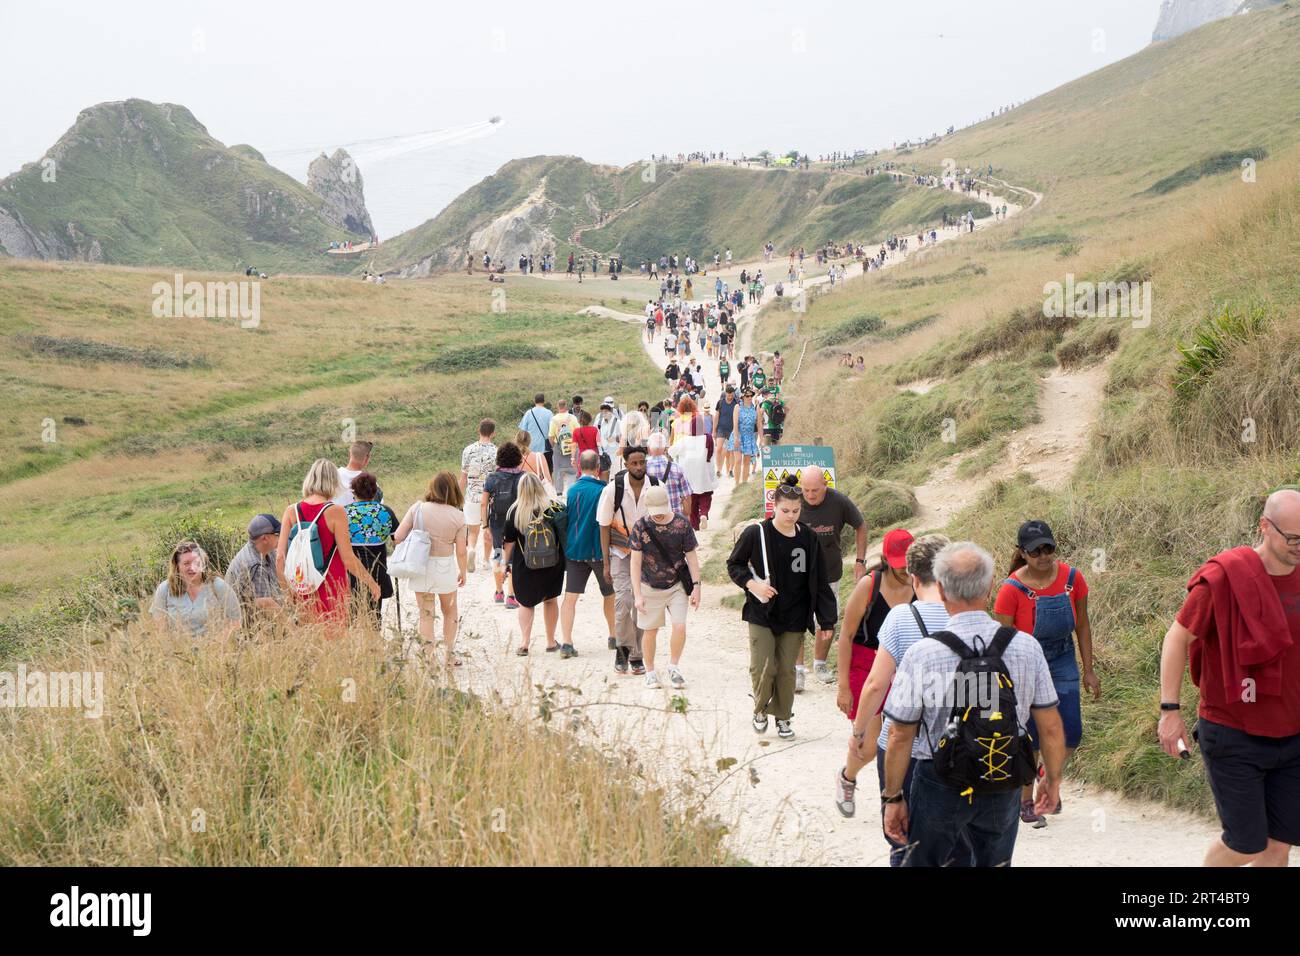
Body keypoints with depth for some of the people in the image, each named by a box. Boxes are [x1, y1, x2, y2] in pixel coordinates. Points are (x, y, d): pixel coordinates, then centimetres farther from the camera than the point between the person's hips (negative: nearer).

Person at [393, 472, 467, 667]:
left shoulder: (417, 508, -8)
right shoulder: (457, 515, -9)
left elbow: (398, 536, -10)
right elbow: (461, 551, -7)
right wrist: (462, 573, 8)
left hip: (421, 566, 0)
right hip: (446, 567, 0)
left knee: (426, 614, 11)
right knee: (450, 611, 21)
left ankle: (430, 657, 11)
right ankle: (449, 654, 26)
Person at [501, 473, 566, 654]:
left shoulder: (515, 511, -10)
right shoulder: (553, 507, -6)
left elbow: (509, 542, -6)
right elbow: (562, 534, 1)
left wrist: (506, 563, 5)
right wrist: (562, 557, 13)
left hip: (524, 565, -1)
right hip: (552, 563, 1)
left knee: (526, 603, 13)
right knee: (551, 600, 18)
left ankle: (524, 643, 0)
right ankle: (551, 642, 24)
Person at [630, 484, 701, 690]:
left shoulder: (681, 524, -9)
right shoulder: (641, 527, -10)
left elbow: (691, 556, -1)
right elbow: (636, 562, -7)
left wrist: (696, 586, -5)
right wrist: (637, 594, -10)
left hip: (677, 585, 0)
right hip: (650, 587, 0)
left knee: (679, 626, -12)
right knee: (650, 631, 6)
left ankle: (674, 666, 10)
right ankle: (650, 672, 24)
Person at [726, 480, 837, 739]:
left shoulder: (808, 537, -1)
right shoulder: (756, 534, -9)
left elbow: (819, 581, 4)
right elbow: (733, 564, 3)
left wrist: (826, 619, 3)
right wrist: (752, 584, -15)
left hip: (794, 618, 2)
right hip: (762, 614, -2)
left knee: (786, 669, 7)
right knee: (762, 667, -6)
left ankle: (782, 717, 26)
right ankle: (760, 710, 22)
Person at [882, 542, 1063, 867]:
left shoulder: (922, 654, -18)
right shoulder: (1027, 647, -11)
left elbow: (900, 736, -12)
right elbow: (1050, 728, -4)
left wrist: (893, 797, 0)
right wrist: (1053, 780, 13)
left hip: (939, 786, -2)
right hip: (1004, 785, 2)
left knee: (923, 861, 16)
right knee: (995, 862, 20)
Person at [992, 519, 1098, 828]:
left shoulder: (1072, 578, -10)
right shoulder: (1012, 588, -20)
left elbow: (1082, 625, 3)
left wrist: (1089, 671, 4)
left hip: (1062, 661, 4)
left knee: (1071, 733, -1)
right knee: (1032, 736, -3)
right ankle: (1026, 801, 17)